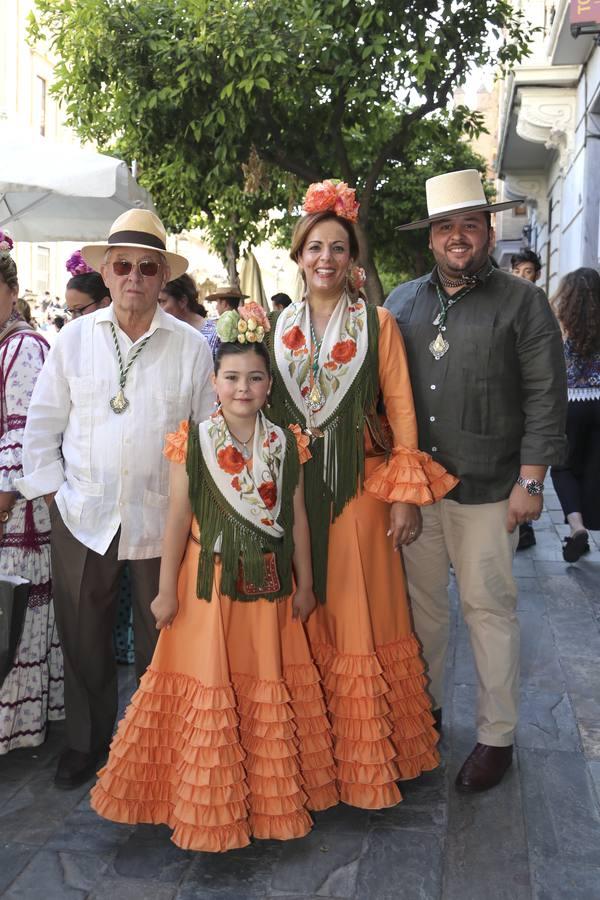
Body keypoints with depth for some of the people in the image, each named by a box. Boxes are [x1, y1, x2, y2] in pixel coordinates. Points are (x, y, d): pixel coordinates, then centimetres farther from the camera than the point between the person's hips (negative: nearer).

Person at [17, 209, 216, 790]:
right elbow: (42, 423, 7)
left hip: (162, 518, -1)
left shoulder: (190, 346, -1)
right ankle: (86, 740, 32)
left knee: (159, 640, 11)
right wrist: (51, 488, 2)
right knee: (82, 638, 11)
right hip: (82, 515, 1)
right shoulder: (74, 338, 3)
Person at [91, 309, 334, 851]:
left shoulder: (285, 444, 1)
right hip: (209, 582, -2)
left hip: (268, 584, 3)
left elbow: (297, 517, 5)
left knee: (268, 686, 12)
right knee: (209, 687, 5)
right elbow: (178, 518, -5)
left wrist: (304, 584, 6)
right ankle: (211, 805, 22)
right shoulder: (193, 442, -6)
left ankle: (275, 793, 30)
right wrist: (167, 589, -5)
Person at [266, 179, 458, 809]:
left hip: (358, 485, -2)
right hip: (291, 486, 2)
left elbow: (400, 408, -1)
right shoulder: (279, 327, 9)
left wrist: (405, 496, -7)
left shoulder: (377, 323, 2)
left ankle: (368, 755, 19)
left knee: (361, 616, 2)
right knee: (304, 616, 7)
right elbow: (263, 406, 10)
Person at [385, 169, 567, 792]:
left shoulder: (522, 303, -1)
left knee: (489, 608, 4)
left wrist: (531, 482, -9)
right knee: (421, 602, 13)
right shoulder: (402, 302, 10)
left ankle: (496, 738, 19)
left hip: (486, 489, -3)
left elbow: (546, 397, -4)